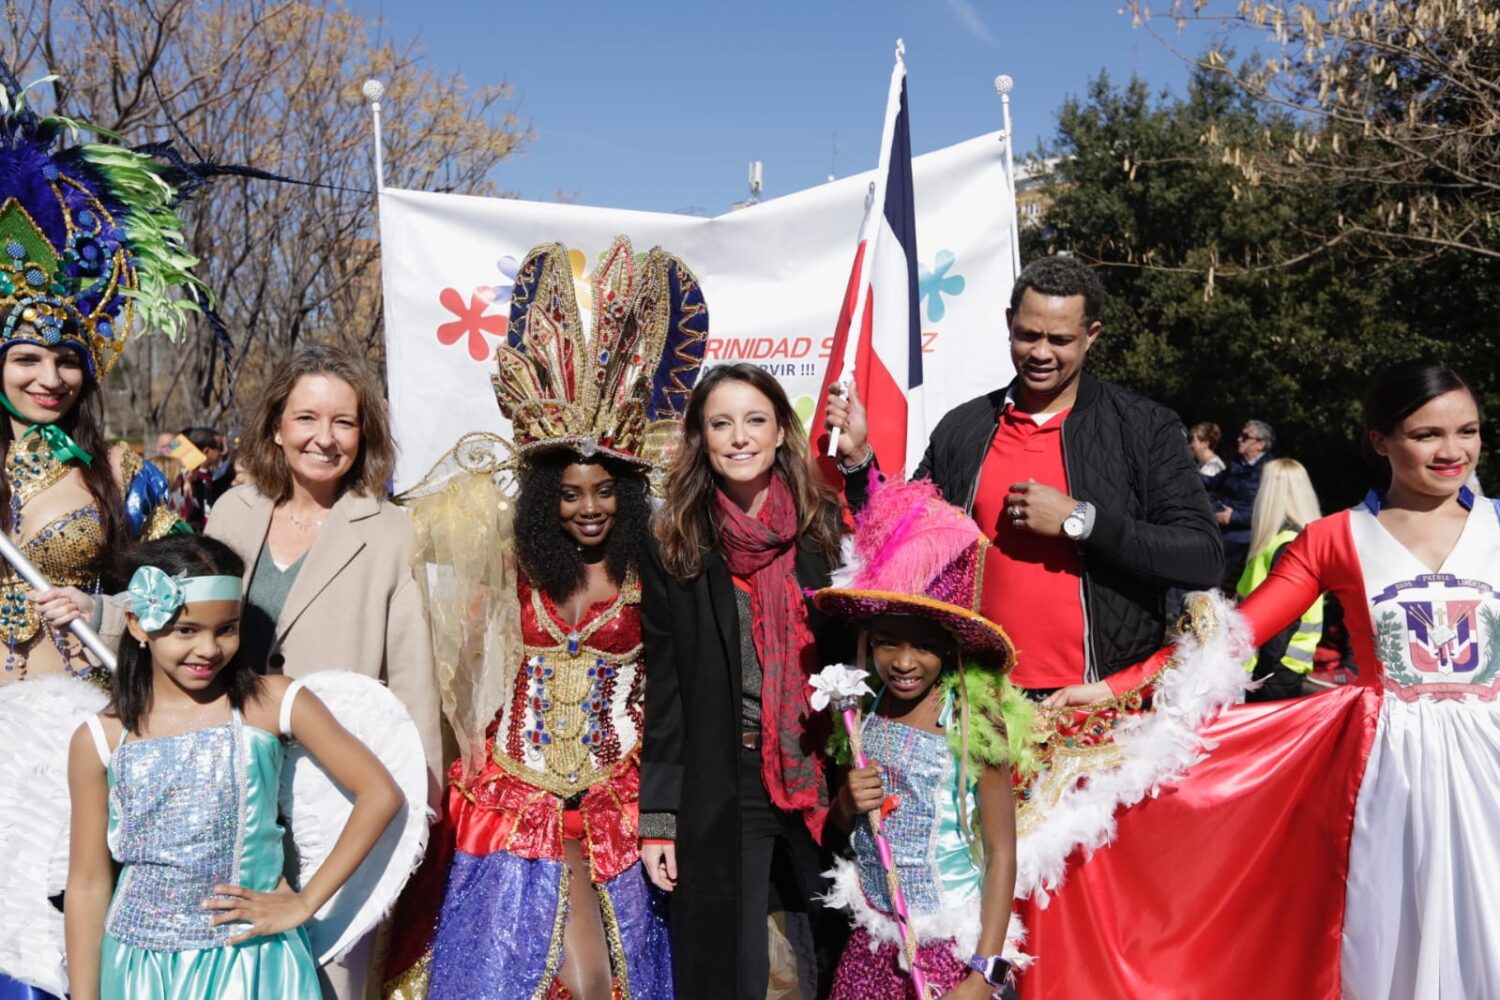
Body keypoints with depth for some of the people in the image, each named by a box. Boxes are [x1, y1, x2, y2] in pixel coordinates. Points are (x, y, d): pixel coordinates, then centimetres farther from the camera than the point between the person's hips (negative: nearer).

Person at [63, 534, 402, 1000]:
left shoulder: (273, 703, -10)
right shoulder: (100, 739, -5)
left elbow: (380, 793, -10)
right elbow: (88, 882, 0)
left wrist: (305, 902, -11)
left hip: (250, 962, -1)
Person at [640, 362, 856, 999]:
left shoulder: (827, 526, 1)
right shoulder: (676, 545, 2)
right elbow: (664, 690, 2)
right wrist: (658, 816, 0)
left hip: (827, 780, 1)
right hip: (720, 793, 0)